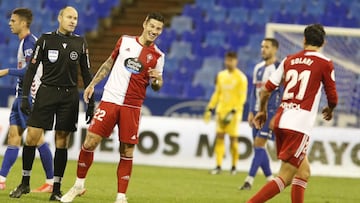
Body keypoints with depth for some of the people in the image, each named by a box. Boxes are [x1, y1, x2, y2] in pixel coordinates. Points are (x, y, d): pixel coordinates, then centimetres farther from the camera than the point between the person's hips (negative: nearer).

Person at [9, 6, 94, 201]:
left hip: (69, 96, 2)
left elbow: (86, 73, 12)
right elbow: (32, 69, 0)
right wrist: (25, 96, -6)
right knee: (32, 136, -6)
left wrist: (91, 102, 8)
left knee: (62, 141, 1)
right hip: (47, 92, -1)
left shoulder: (80, 43, 6)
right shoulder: (46, 39, -1)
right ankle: (25, 183, 9)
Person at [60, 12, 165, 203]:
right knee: (90, 142, -6)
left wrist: (156, 80, -13)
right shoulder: (125, 41, 6)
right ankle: (79, 184, 11)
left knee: (127, 151, -2)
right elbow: (109, 63, 18)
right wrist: (92, 84, 15)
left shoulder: (158, 56, 4)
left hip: (132, 106, 0)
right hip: (110, 99, 0)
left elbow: (156, 86, 10)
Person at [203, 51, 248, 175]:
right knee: (219, 137, -2)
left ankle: (234, 167, 9)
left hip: (233, 112, -5)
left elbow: (242, 97, -9)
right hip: (221, 111, 5)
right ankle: (218, 166, -2)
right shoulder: (221, 75, 12)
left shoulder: (241, 77, -5)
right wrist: (210, 109, 11)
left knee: (233, 139, -2)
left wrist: (233, 112, -18)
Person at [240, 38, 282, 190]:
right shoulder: (258, 68, 14)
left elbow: (284, 93, -11)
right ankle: (270, 180, 15)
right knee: (259, 146, 6)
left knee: (259, 144, -13)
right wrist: (251, 112, 13)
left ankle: (249, 180, -15)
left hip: (271, 111, -8)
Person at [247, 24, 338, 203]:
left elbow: (266, 90, 11)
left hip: (280, 121, 6)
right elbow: (332, 98, 4)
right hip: (299, 127, -6)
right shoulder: (325, 63, -1)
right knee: (285, 177, -5)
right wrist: (329, 110, 27)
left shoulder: (289, 60, 12)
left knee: (304, 171, 19)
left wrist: (262, 111, 28)